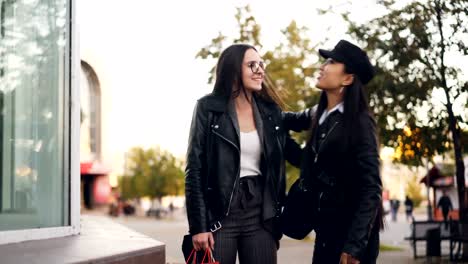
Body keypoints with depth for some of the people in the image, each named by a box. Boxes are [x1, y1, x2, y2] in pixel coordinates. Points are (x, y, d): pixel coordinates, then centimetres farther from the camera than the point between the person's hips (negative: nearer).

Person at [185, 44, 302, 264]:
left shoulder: (271, 111, 7)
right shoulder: (208, 108, -4)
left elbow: (294, 153, 18)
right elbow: (195, 168, -6)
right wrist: (197, 225, -12)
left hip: (261, 214, 3)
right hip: (219, 214, -3)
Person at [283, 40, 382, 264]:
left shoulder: (359, 123, -14)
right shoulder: (319, 114, 6)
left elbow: (371, 188, -17)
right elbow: (290, 120, 26)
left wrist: (355, 245, -23)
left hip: (352, 228, -7)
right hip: (326, 225, 7)